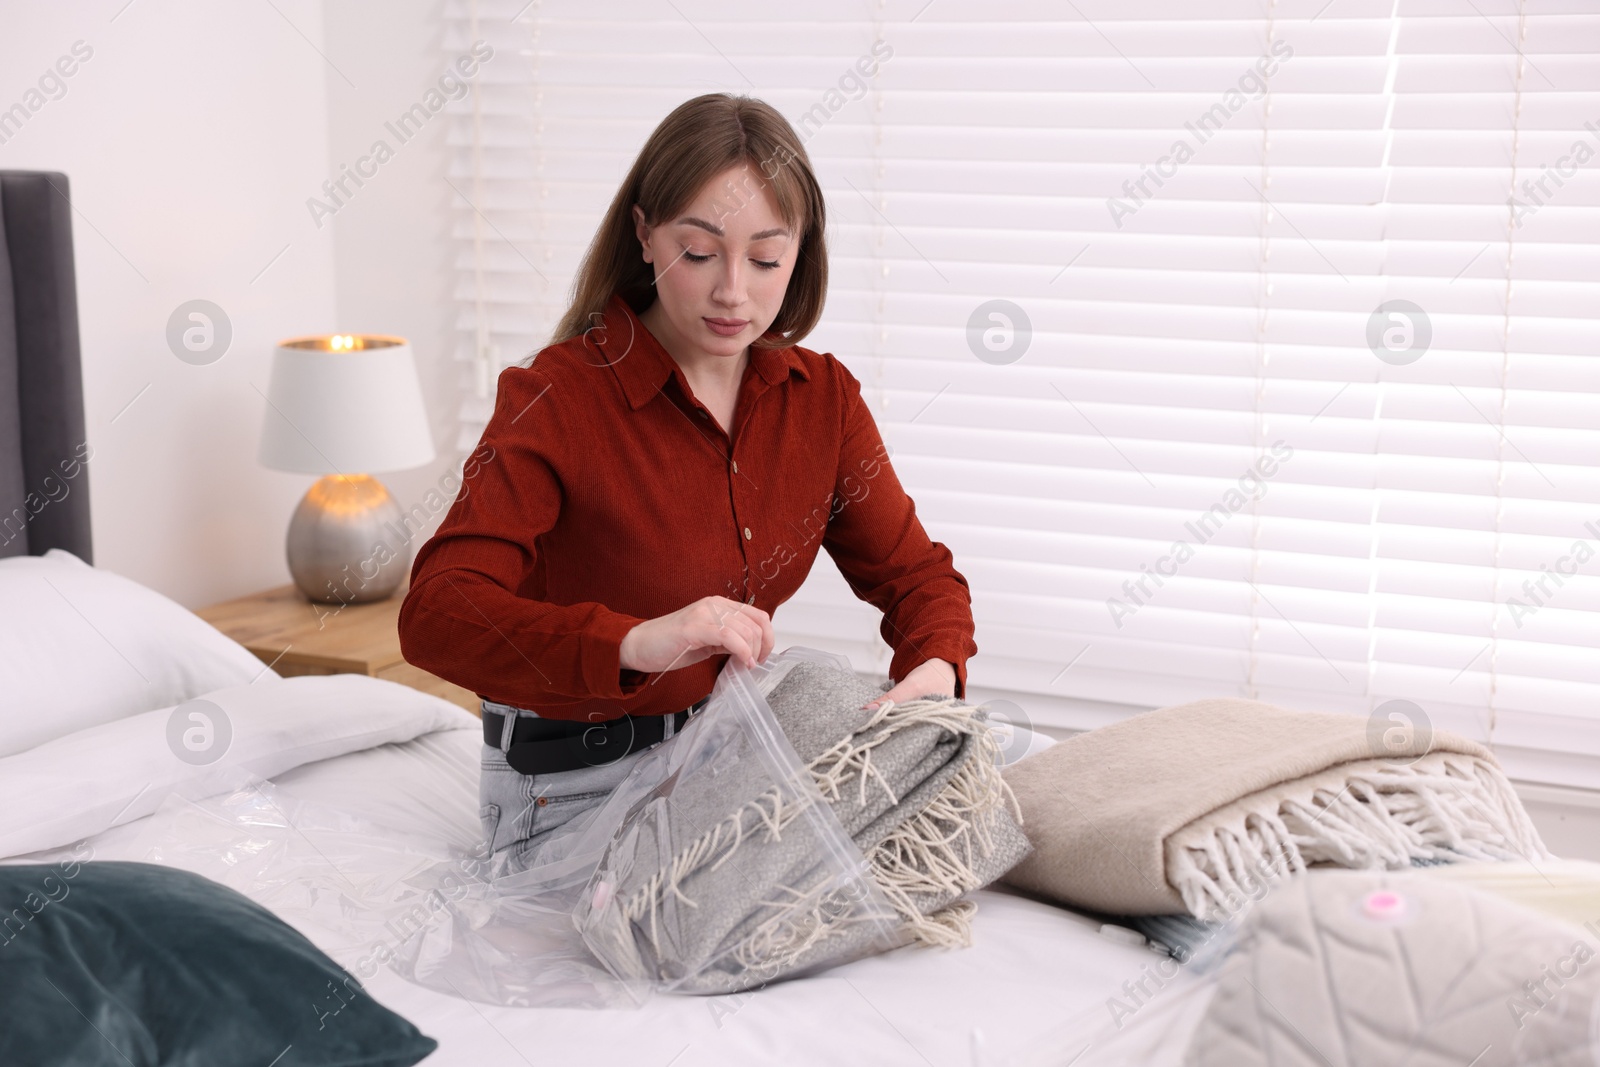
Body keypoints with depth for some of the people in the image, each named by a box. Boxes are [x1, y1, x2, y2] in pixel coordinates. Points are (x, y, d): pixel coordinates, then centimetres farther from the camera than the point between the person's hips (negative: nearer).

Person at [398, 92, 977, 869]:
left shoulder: (822, 397, 0)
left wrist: (933, 673, -21)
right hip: (579, 786, -6)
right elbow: (434, 616, -29)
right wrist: (637, 643, -46)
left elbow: (913, 572, 4)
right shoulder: (558, 399, -18)